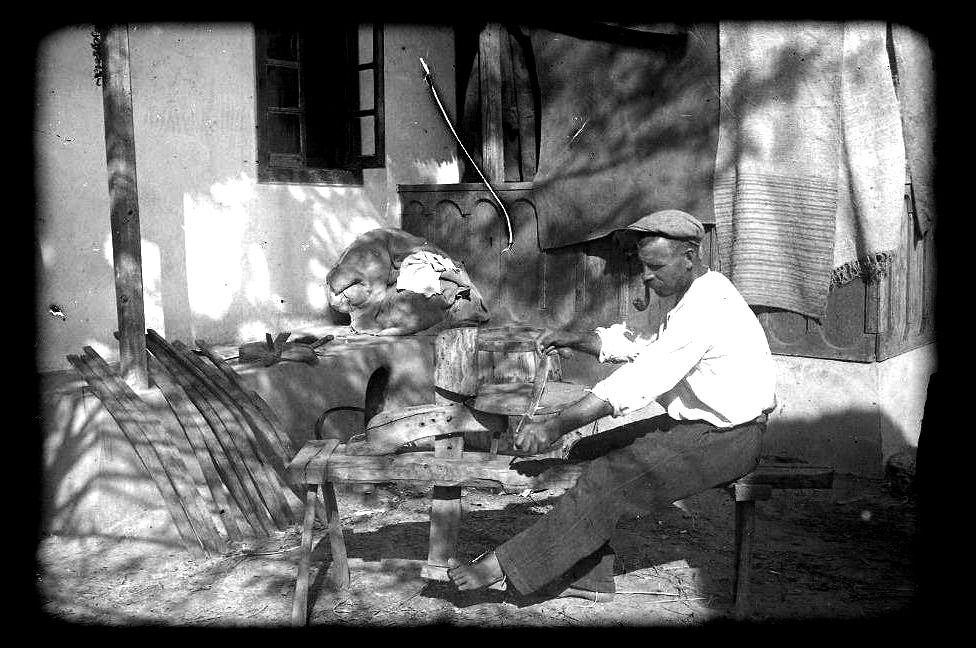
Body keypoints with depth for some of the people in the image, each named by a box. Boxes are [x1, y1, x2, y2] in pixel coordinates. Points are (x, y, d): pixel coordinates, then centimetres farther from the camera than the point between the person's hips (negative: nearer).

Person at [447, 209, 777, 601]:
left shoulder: (706, 308, -23)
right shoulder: (696, 296, 11)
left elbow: (639, 381, -30)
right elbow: (642, 351, 13)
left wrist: (555, 427, -31)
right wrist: (574, 339, -3)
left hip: (728, 438, -10)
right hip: (696, 424, 10)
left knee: (606, 479, -19)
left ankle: (505, 566, -10)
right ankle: (590, 577, 3)